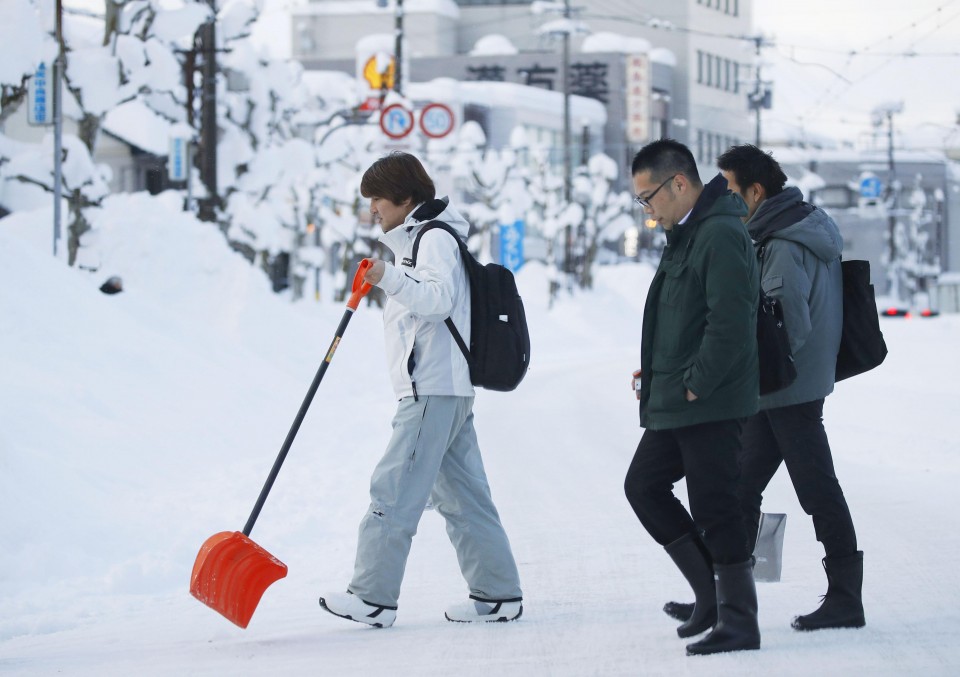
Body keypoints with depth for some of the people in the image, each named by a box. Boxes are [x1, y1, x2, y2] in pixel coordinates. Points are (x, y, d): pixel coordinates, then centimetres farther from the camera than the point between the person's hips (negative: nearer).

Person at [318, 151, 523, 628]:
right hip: (444, 390, 11)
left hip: (434, 390, -11)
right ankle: (498, 594, 11)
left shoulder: (435, 239, -9)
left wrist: (392, 279, -37)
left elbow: (439, 298, -25)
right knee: (461, 495, 10)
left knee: (394, 489, -12)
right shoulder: (418, 240, 23)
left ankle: (373, 597, -14)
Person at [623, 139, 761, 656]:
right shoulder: (686, 234, 16)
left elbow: (730, 323, -24)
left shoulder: (721, 235, -17)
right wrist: (657, 369, 12)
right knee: (644, 484, 14)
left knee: (713, 507, -5)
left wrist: (695, 385, -19)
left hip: (711, 404, -11)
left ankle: (738, 621, 4)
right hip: (674, 401, 11)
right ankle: (713, 594, 20)